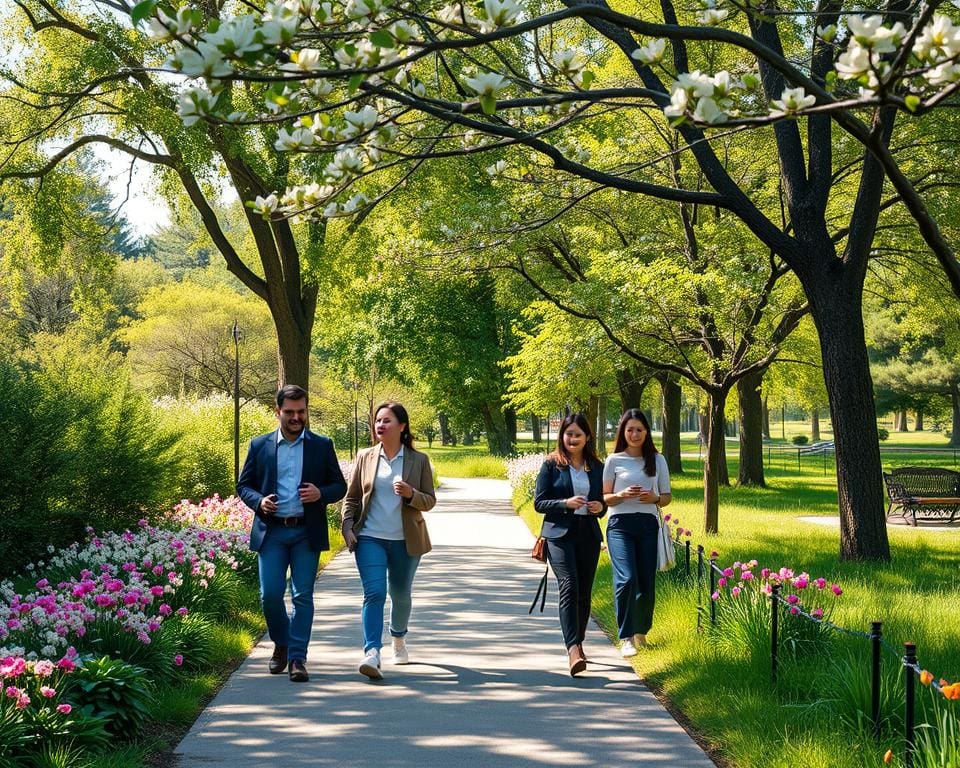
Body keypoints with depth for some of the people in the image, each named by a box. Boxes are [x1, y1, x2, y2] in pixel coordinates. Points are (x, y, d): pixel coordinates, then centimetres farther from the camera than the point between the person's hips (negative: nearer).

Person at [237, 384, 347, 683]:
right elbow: (243, 485, 11)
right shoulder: (259, 446, 7)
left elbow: (340, 486, 8)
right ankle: (281, 644, 21)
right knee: (270, 593, -4)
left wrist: (320, 494, -14)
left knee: (303, 596, -2)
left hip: (307, 532, 0)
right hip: (271, 531, 1)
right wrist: (258, 501, -10)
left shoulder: (322, 446, 6)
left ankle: (298, 658, 4)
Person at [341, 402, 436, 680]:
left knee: (401, 594, 15)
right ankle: (372, 654, -26)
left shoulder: (419, 460, 2)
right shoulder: (365, 457, 5)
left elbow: (429, 501, 3)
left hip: (405, 541, 1)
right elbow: (351, 498, 9)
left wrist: (411, 494, -18)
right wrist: (347, 528, -4)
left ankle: (399, 640, 43)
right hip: (370, 538, -1)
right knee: (374, 592, -17)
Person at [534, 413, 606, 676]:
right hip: (560, 534, -4)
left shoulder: (597, 467, 11)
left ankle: (576, 645, 24)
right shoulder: (551, 465, 1)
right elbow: (539, 502, -1)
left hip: (589, 535, 4)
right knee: (569, 587, -19)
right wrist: (566, 503, -17)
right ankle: (573, 649, -29)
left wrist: (600, 507, -4)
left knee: (584, 592, 8)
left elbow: (604, 501, 19)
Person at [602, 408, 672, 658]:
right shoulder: (614, 460, 5)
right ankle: (626, 638, -15)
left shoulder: (657, 460, 10)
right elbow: (605, 498, 7)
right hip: (620, 525, -2)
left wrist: (655, 498, -9)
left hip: (648, 525, 2)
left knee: (647, 583, 2)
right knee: (626, 579, -19)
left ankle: (641, 632, 25)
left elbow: (667, 496, 14)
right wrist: (622, 495, -13)